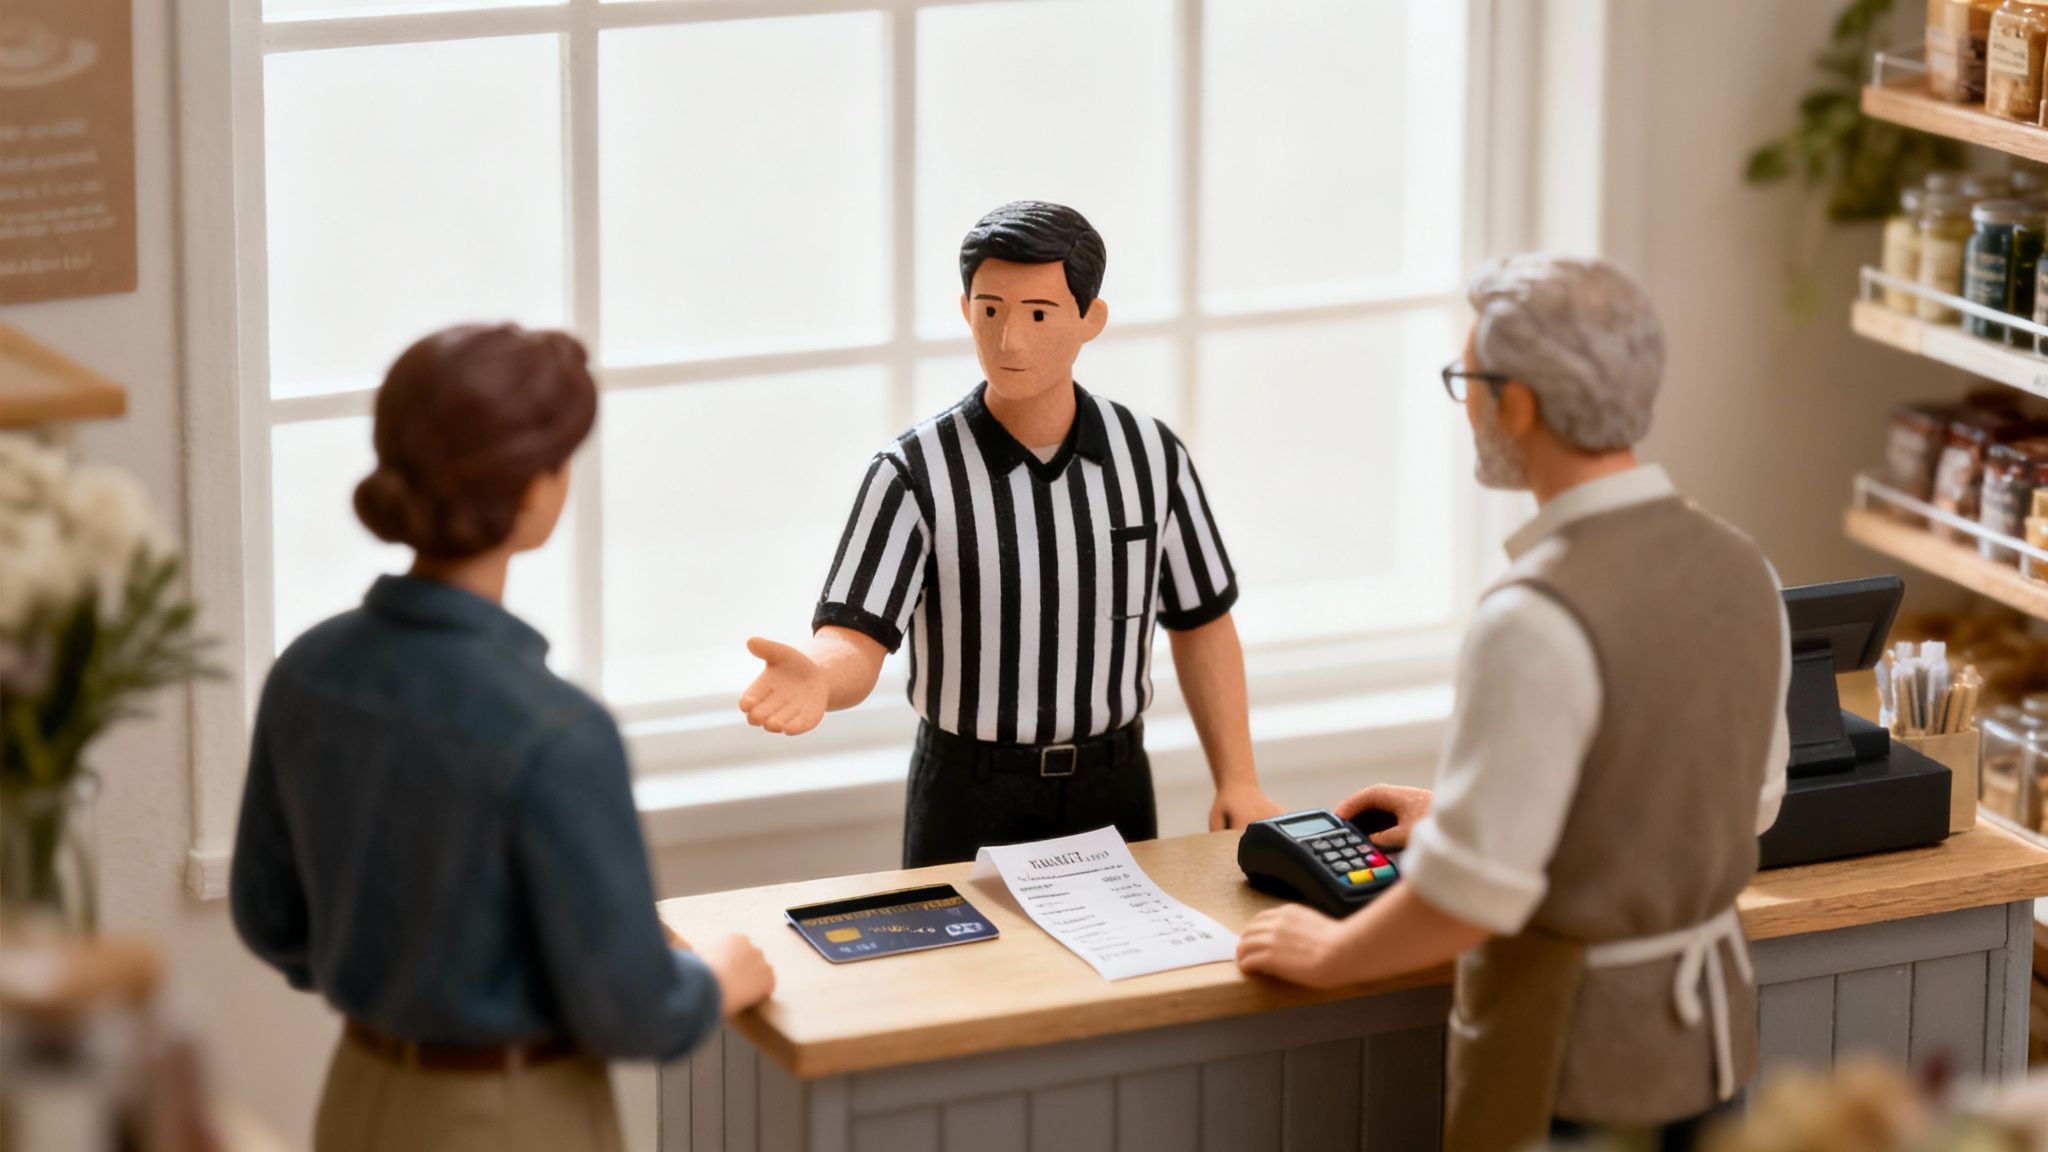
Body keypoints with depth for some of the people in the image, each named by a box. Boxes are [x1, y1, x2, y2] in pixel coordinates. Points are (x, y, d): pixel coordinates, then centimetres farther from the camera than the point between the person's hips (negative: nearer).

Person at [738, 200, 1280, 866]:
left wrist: (1237, 781, 0)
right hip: (970, 807, -3)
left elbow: (1202, 622, 7)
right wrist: (816, 679, -44)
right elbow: (856, 642, -21)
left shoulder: (1151, 456, -3)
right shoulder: (915, 473, -13)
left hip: (1113, 799, 3)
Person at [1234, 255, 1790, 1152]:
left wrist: (1328, 954, -4)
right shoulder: (1743, 570, 1)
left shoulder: (1539, 622, -24)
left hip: (1574, 1053, -7)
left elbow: (1470, 894, -23)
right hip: (1710, 1022, 8)